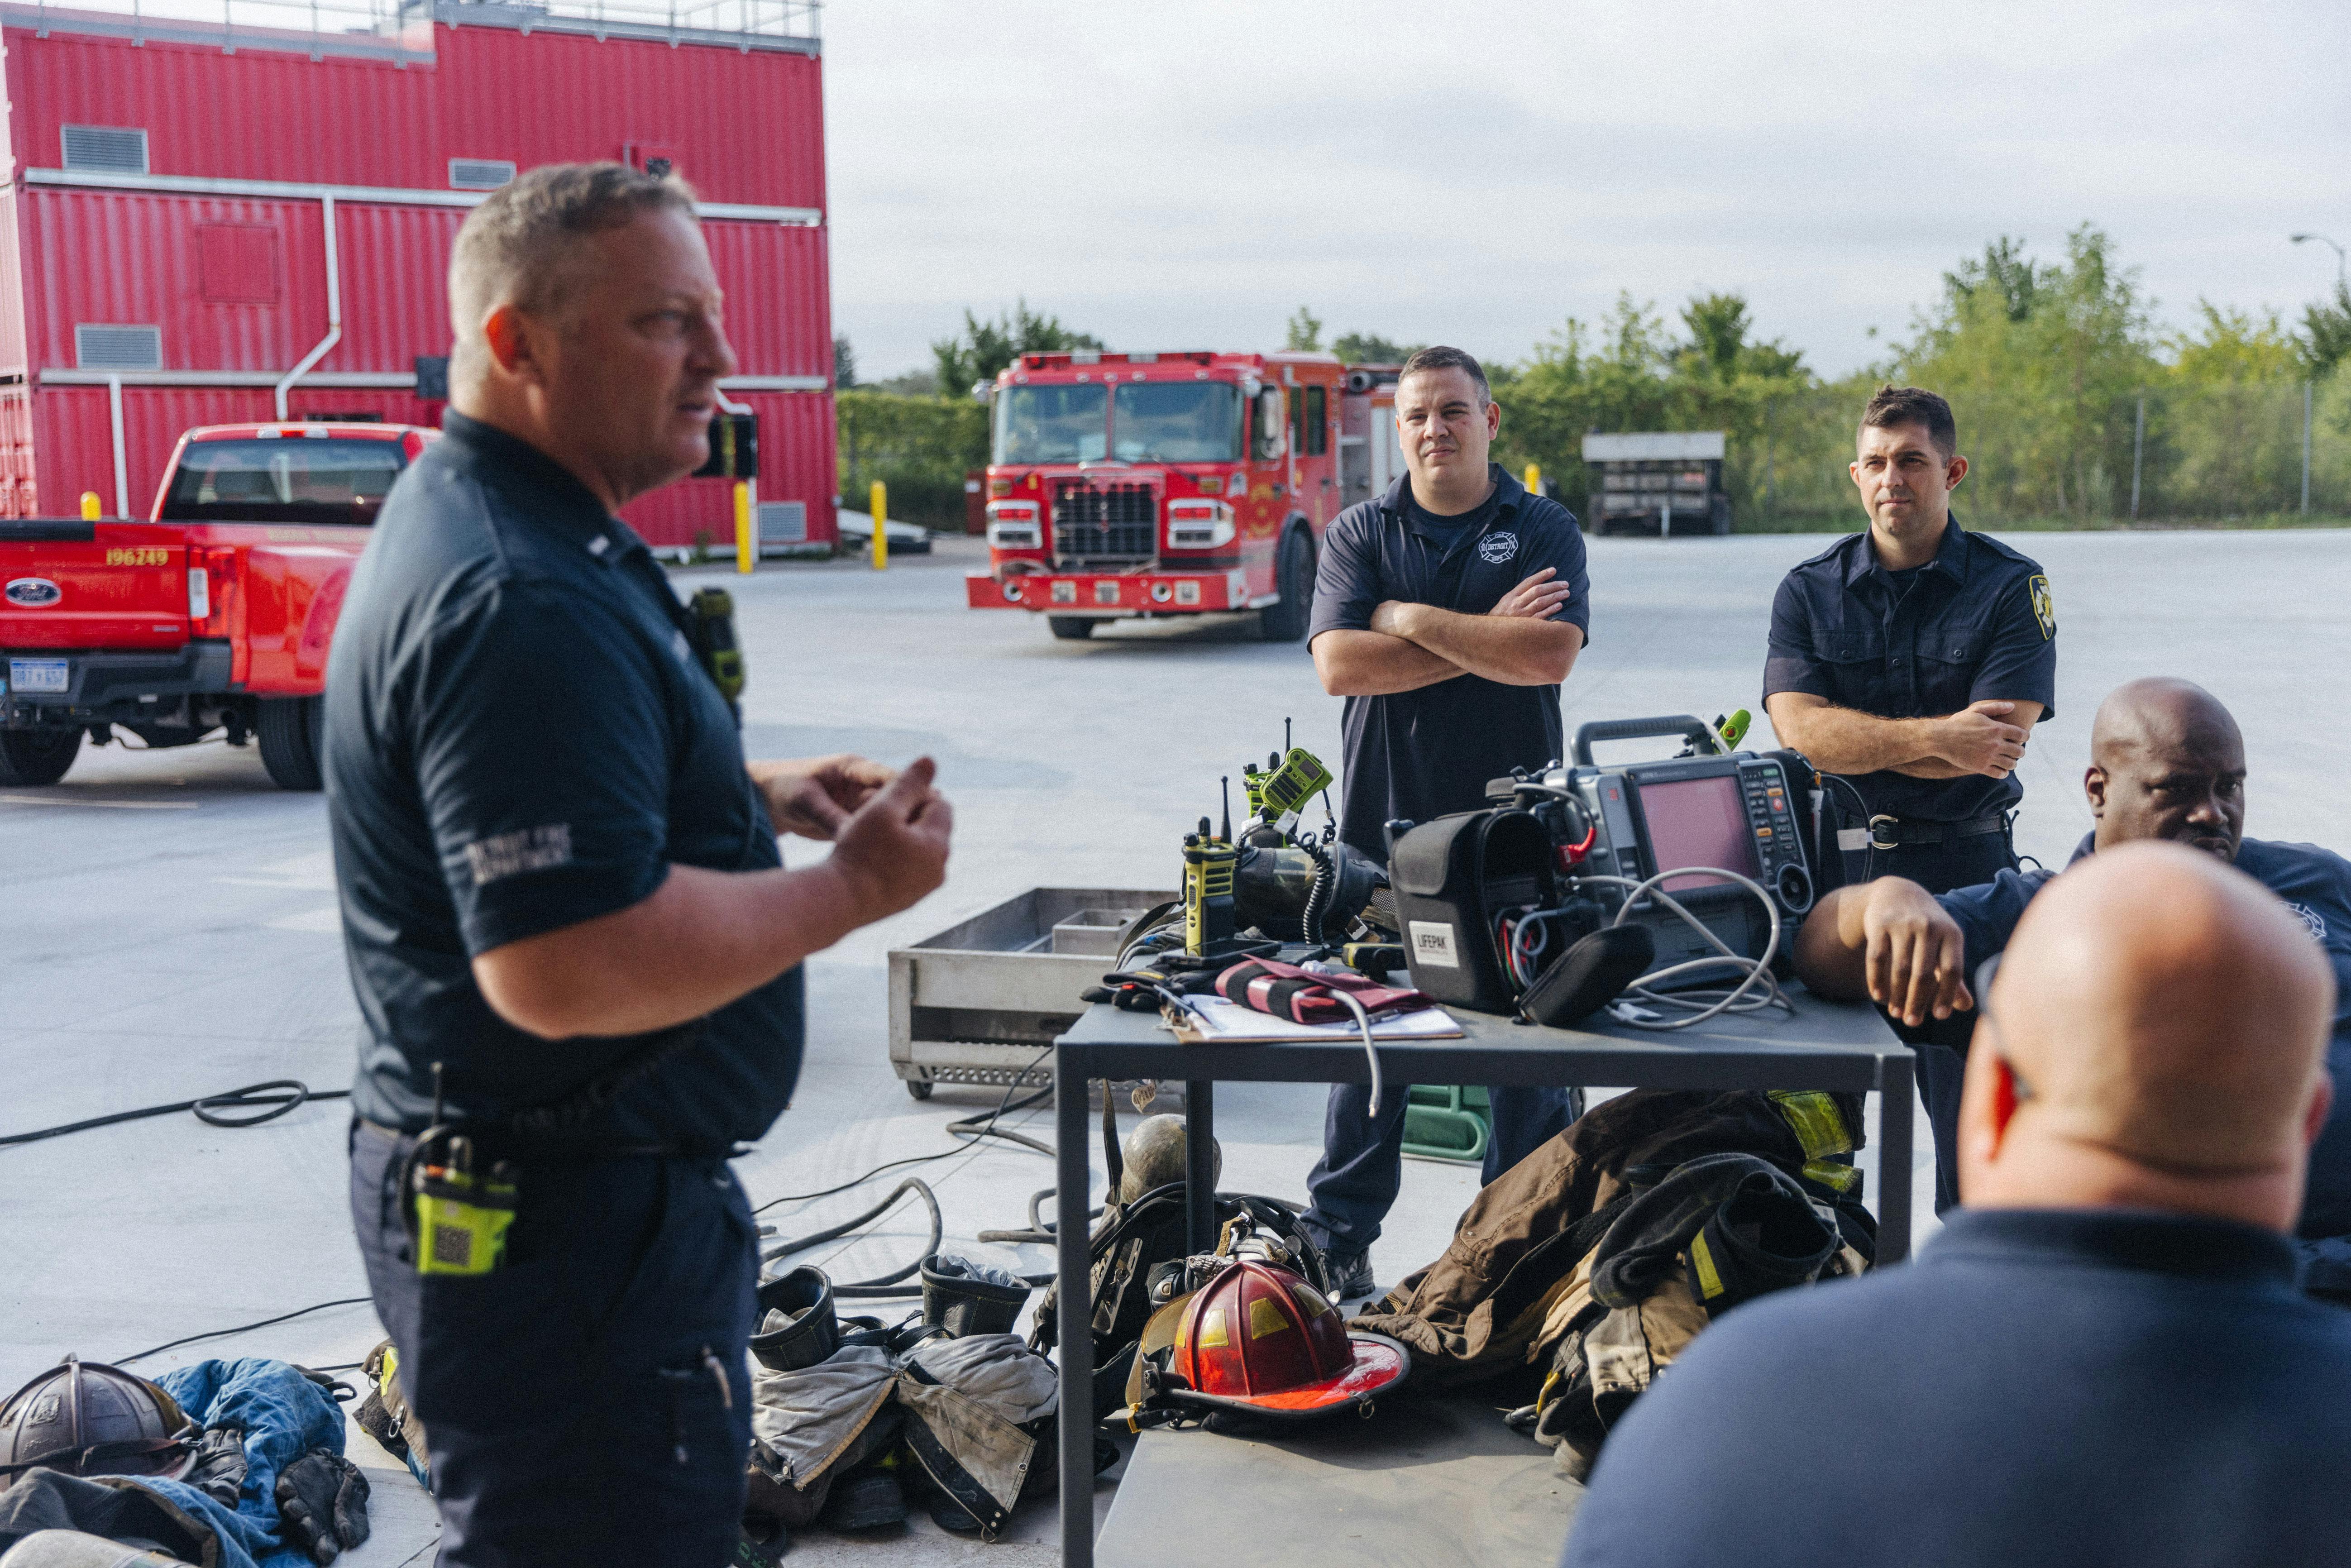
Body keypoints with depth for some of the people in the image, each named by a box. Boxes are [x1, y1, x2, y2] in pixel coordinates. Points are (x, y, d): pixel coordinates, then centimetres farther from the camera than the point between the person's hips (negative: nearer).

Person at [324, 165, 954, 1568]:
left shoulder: (488, 520, 10)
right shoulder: (524, 602, -26)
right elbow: (568, 967, -33)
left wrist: (755, 794, 10)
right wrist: (850, 890, -21)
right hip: (561, 1232, -11)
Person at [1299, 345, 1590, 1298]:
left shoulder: (1545, 531, 5)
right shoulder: (1359, 534, 8)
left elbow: (1550, 654, -13)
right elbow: (1339, 664, -8)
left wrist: (1413, 620, -9)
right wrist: (1484, 638, -10)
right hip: (1385, 825, 1)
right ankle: (1337, 1244, 18)